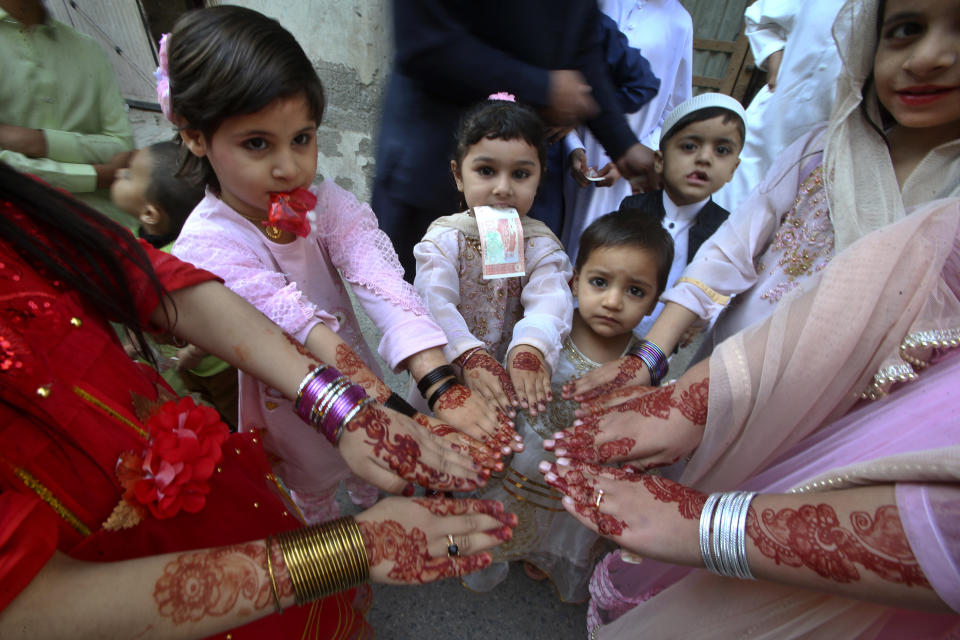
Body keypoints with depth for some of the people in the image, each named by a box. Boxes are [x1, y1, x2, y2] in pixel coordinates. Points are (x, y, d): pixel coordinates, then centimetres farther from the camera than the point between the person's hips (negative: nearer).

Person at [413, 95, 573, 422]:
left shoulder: (540, 244, -3)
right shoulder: (444, 238, -6)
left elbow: (550, 302, -20)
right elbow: (435, 302, -21)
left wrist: (528, 351, -42)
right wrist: (469, 356, -38)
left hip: (517, 380, 0)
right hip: (450, 371, 0)